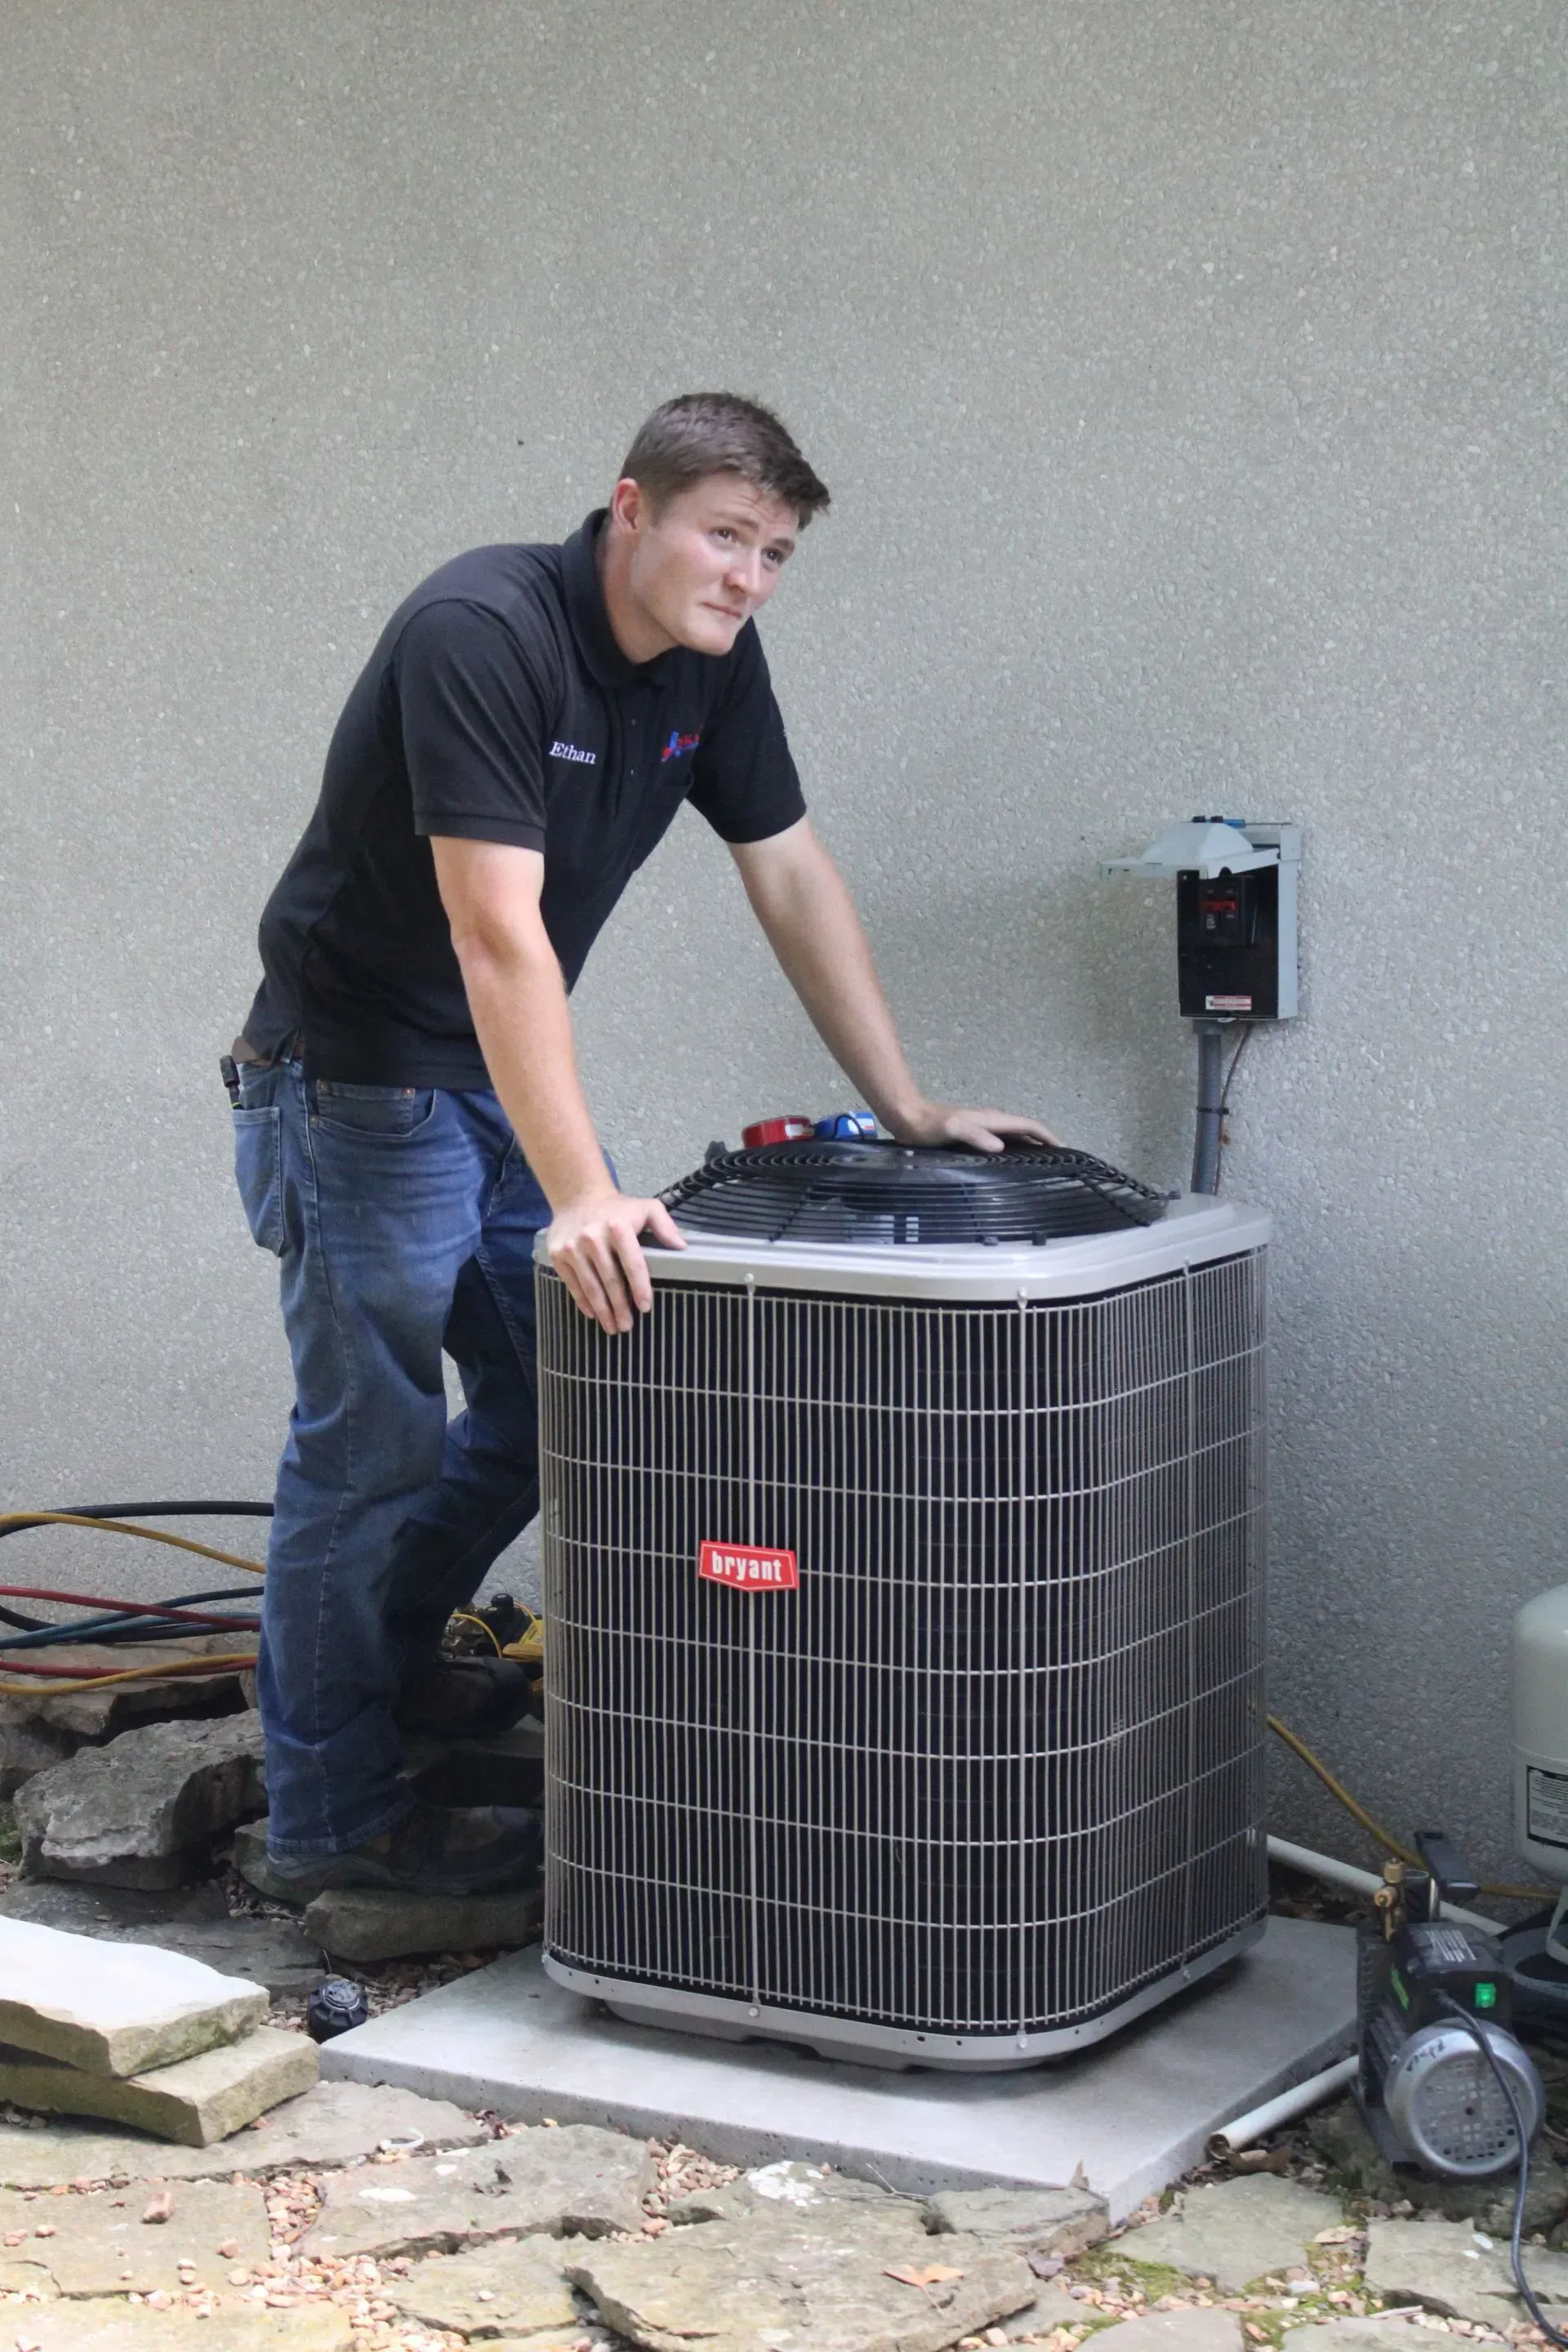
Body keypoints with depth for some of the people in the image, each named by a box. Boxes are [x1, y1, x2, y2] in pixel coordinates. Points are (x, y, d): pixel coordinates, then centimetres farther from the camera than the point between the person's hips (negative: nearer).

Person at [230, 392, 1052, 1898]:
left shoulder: (710, 659, -2)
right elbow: (498, 930, -34)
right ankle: (330, 1814, 10)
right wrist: (579, 1194, -39)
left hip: (498, 1075, 8)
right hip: (358, 1078, -8)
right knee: (371, 1441, -2)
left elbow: (791, 880, 6)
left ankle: (381, 1652, 36)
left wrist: (910, 1109, 4)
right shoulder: (482, 632, -27)